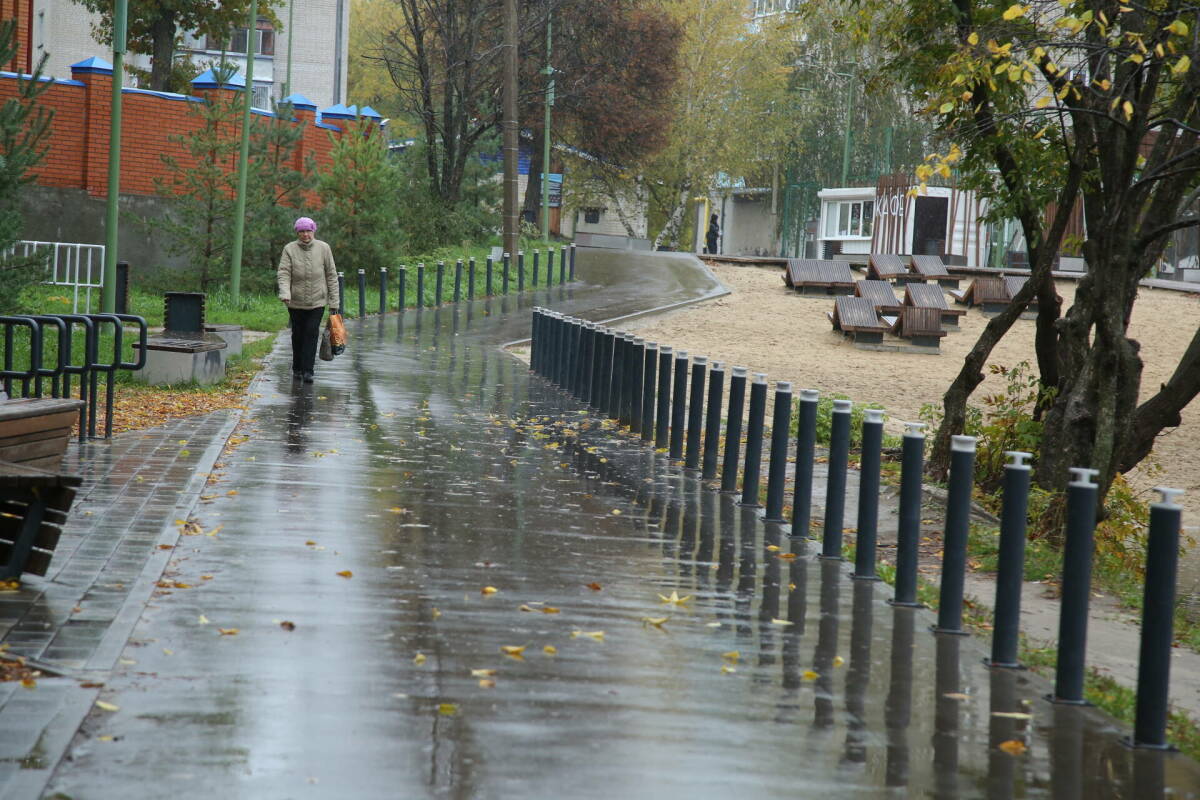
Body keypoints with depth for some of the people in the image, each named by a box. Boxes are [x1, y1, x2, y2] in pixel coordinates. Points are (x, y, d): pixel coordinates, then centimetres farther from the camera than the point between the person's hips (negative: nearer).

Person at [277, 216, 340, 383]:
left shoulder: (323, 248, 0)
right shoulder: (289, 249, -2)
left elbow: (331, 275, 3)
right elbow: (283, 273, -9)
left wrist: (334, 301, 1)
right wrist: (284, 293, -27)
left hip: (317, 301, -1)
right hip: (296, 301, 1)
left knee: (312, 334, -9)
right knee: (298, 335, 9)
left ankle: (308, 370, -9)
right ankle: (297, 369, 24)